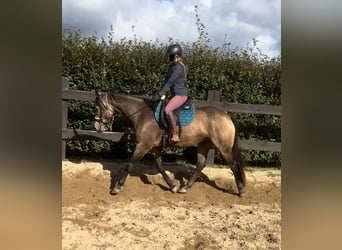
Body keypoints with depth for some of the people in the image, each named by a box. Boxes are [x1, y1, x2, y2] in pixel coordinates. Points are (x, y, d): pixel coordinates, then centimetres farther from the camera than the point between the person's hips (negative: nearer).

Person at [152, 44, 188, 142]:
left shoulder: (177, 67, -16)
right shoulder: (173, 66, 14)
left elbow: (169, 83, -20)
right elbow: (167, 82, 18)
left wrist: (159, 94, -19)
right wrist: (160, 93, 10)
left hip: (180, 95, -11)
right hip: (176, 94, 11)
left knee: (167, 109, -32)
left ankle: (175, 135, -32)